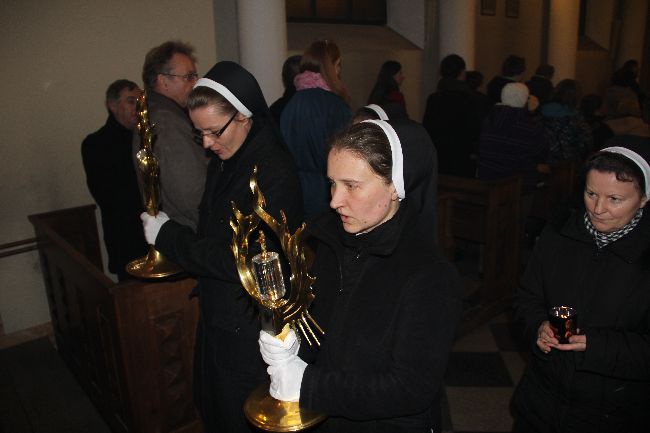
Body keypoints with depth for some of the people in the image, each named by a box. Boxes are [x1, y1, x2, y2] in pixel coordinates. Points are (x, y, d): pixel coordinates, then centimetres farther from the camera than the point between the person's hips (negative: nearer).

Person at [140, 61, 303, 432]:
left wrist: (167, 234, -17)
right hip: (218, 318, 8)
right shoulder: (224, 162, 3)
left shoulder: (275, 173, -24)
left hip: (252, 328, -8)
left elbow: (241, 260, -25)